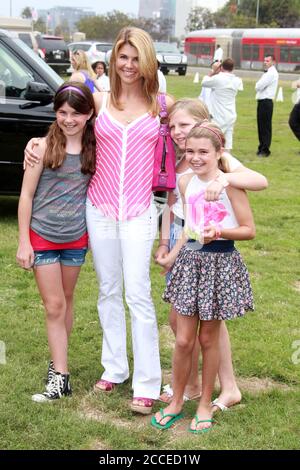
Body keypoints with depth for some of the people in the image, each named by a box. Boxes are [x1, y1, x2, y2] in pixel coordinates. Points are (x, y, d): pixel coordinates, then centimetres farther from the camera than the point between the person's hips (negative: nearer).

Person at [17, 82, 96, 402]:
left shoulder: (94, 148, -2)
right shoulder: (44, 147, -11)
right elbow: (26, 195, -8)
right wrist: (23, 242, -9)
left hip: (76, 238, 3)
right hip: (42, 236, -3)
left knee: (66, 301, 14)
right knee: (54, 306, 0)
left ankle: (57, 361, 29)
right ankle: (60, 378, 5)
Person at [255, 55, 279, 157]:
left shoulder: (271, 73, -13)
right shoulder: (268, 73, 19)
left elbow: (258, 86, -18)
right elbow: (259, 86, 19)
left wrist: (258, 84, 1)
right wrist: (259, 85, -1)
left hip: (266, 102, -10)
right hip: (262, 101, 10)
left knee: (265, 127, -5)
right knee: (261, 126, 15)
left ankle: (265, 150, -2)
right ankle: (261, 147, 24)